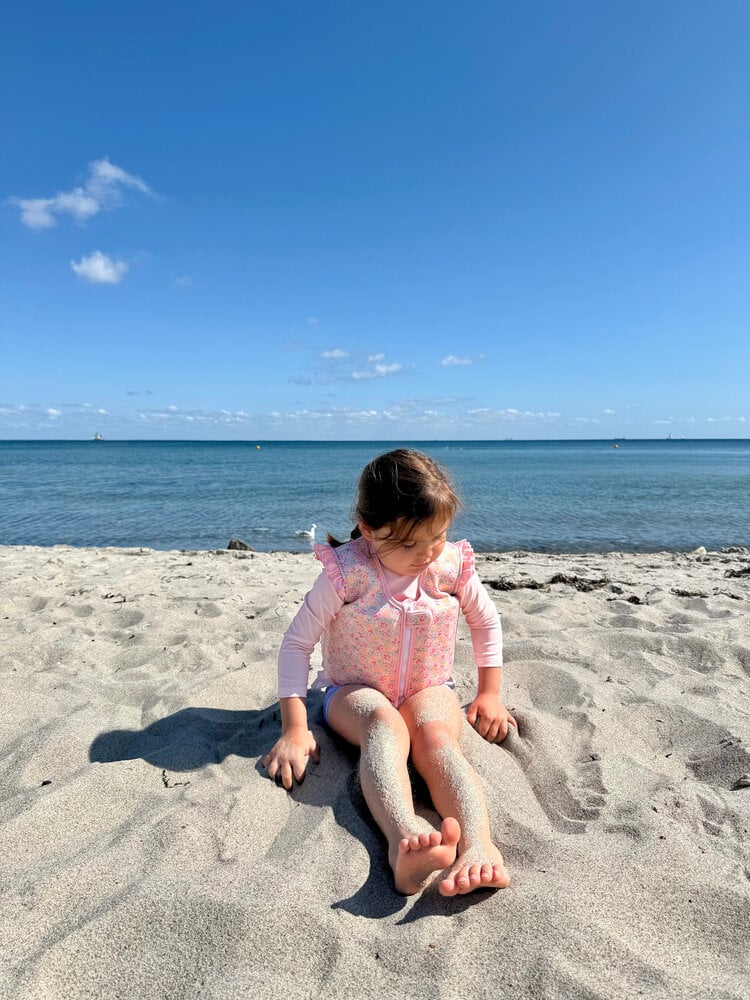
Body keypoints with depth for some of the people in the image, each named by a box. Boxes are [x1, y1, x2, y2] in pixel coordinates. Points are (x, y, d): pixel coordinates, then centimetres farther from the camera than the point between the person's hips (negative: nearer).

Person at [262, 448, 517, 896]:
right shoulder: (347, 572, -20)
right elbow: (297, 642, -14)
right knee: (385, 724, -38)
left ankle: (479, 844, -54)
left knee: (437, 736, -33)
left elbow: (487, 622, 10)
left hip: (428, 689, 3)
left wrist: (489, 693, 7)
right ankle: (405, 839, -61)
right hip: (355, 691, -2)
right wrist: (294, 728, -19)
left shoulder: (453, 565, -10)